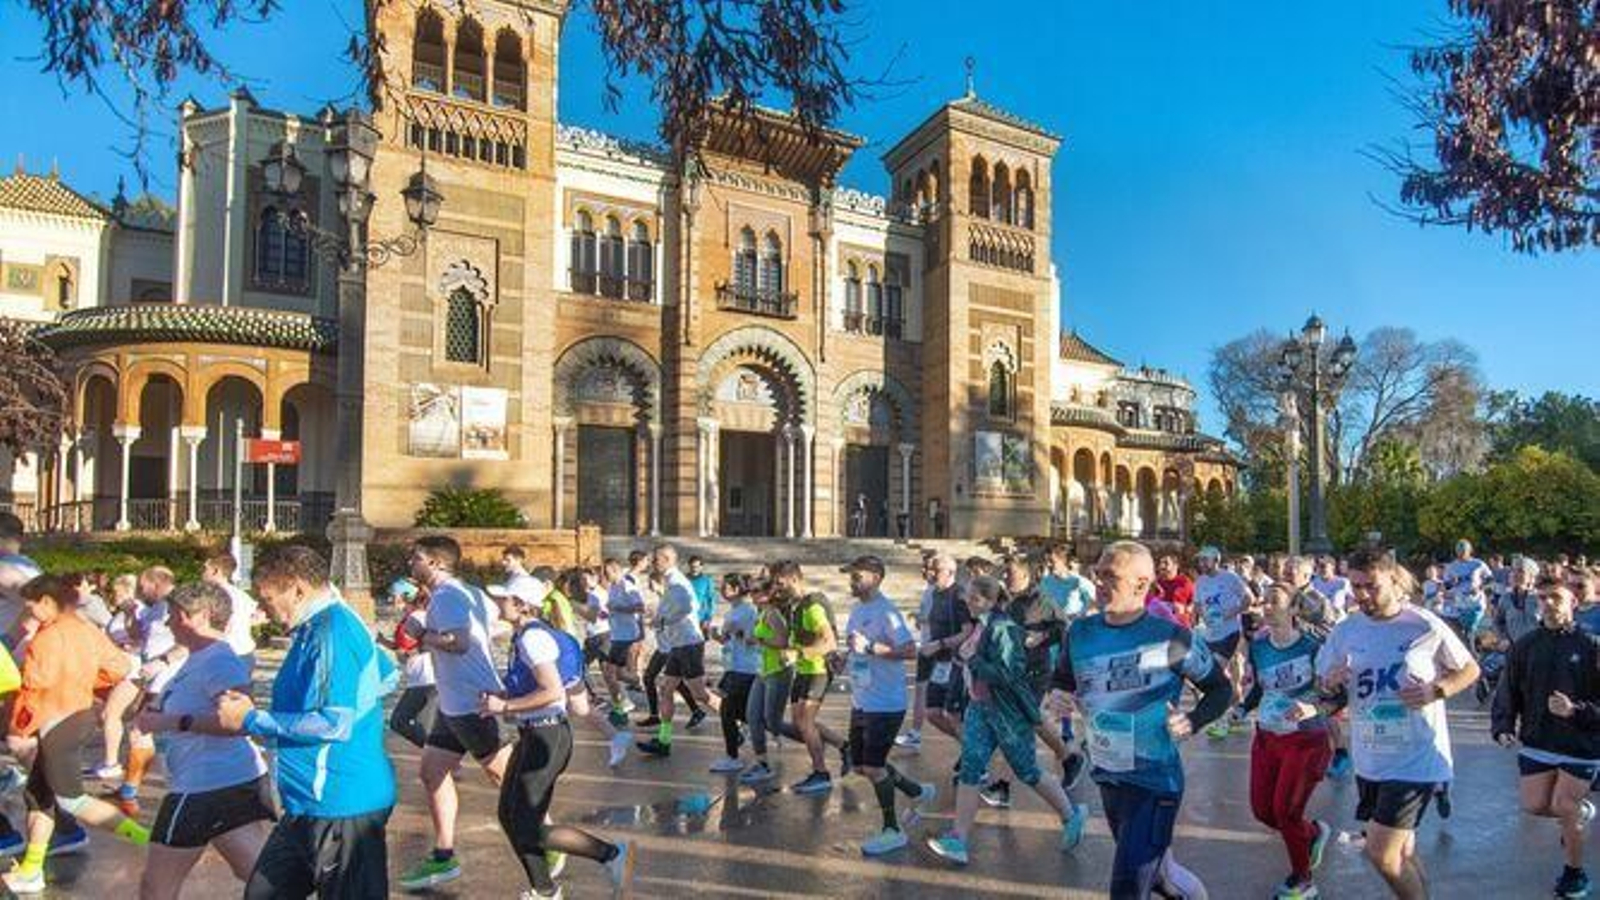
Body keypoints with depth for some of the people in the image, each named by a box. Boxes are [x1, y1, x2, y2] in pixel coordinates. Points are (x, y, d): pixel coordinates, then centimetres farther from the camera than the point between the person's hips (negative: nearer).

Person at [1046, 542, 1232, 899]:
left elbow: (1221, 689, -2)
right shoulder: (1080, 633, -3)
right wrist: (1054, 699, -11)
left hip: (1155, 779, -5)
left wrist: (1192, 722, -19)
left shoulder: (1170, 638, -15)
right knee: (1150, 869, 26)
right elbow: (1060, 681, 11)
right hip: (1106, 777, 6)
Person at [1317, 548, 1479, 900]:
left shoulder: (1425, 627, -10)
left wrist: (1436, 690, -17)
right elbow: (1323, 684, 9)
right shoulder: (1345, 631, 1)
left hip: (1416, 759, -5)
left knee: (1381, 853, -9)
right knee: (1402, 850, 19)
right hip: (1369, 760, 5)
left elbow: (1470, 669, 2)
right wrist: (1332, 682, -14)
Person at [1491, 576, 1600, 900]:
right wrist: (1503, 727, -11)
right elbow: (1508, 692, 1)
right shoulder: (1524, 645, 0)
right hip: (1537, 742, 3)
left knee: (1564, 808, -3)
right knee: (1534, 806, 4)